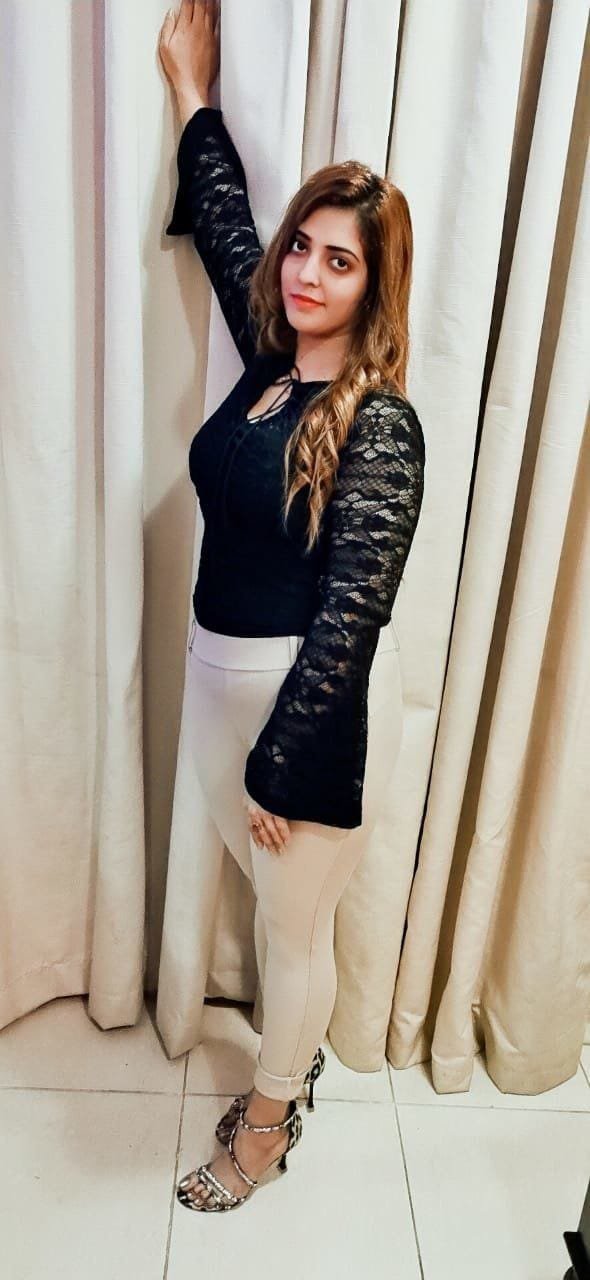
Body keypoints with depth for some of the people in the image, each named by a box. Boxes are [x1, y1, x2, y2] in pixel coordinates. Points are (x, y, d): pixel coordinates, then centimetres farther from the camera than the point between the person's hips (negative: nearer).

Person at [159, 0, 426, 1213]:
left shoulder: (380, 426, -18)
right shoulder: (273, 360, 3)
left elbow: (348, 614, -20)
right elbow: (226, 229, 21)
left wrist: (284, 762, -17)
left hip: (318, 703, -8)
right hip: (223, 680, 8)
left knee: (299, 925, 14)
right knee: (270, 899, 25)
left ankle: (268, 1121, 40)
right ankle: (293, 1056, 52)